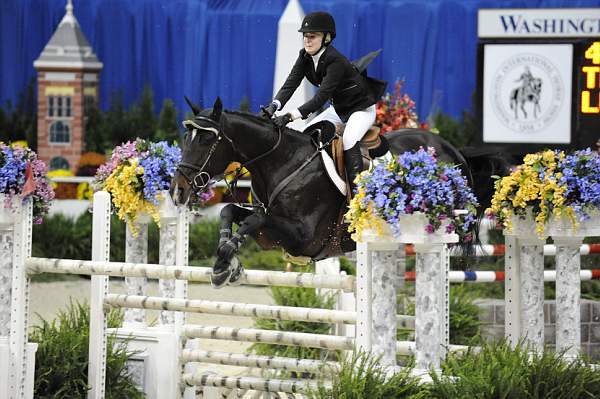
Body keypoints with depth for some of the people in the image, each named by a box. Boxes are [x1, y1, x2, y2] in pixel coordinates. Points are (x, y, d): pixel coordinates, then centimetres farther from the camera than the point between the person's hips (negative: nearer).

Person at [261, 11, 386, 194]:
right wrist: (274, 106, -37)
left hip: (361, 109, -9)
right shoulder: (305, 57, -8)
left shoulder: (336, 61, -32)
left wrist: (290, 116, -46)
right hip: (338, 109, 9)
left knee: (349, 141, -32)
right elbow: (291, 83, -17)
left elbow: (321, 96, -39)